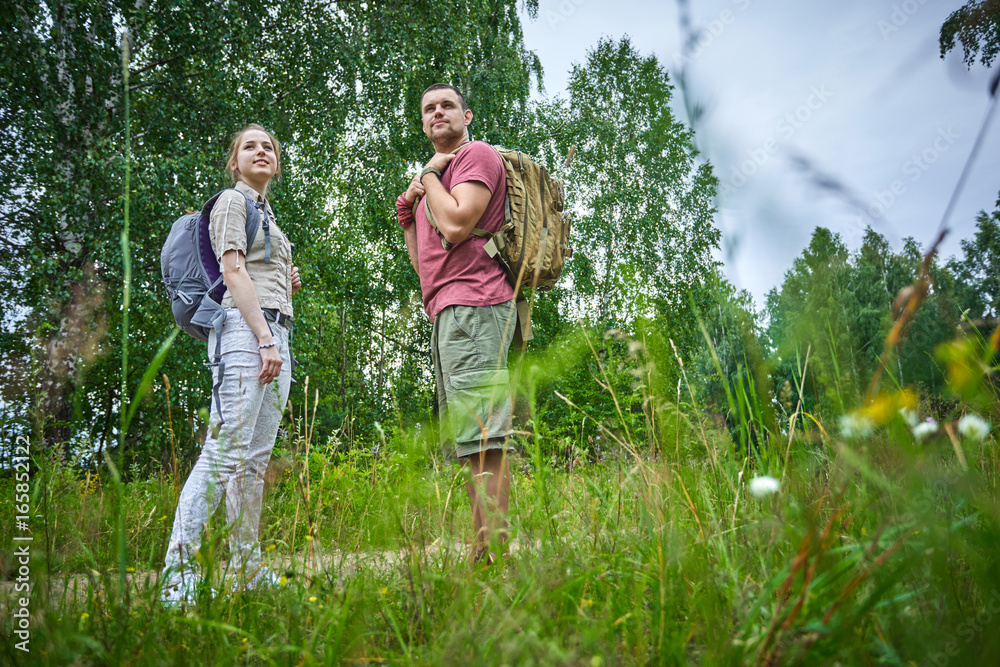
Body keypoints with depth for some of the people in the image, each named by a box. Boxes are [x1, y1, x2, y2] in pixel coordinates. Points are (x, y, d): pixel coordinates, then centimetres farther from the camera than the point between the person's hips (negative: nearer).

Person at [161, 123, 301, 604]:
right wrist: (265, 339, -17)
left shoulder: (266, 211, 29)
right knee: (224, 452, -16)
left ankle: (248, 572, 9)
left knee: (256, 459, 6)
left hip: (274, 332, 9)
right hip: (246, 330, -9)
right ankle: (178, 572, -14)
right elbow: (234, 274, -9)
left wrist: (288, 285, 10)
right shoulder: (233, 201, 4)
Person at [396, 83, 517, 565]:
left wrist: (429, 173, 1)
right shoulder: (437, 180, 30)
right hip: (448, 311, 10)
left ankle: (493, 550, -17)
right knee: (471, 444, 7)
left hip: (472, 303, -10)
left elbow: (456, 226, -14)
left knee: (483, 435, -16)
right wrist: (406, 210, 16)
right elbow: (421, 263, 26)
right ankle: (480, 552, 11)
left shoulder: (477, 154, 3)